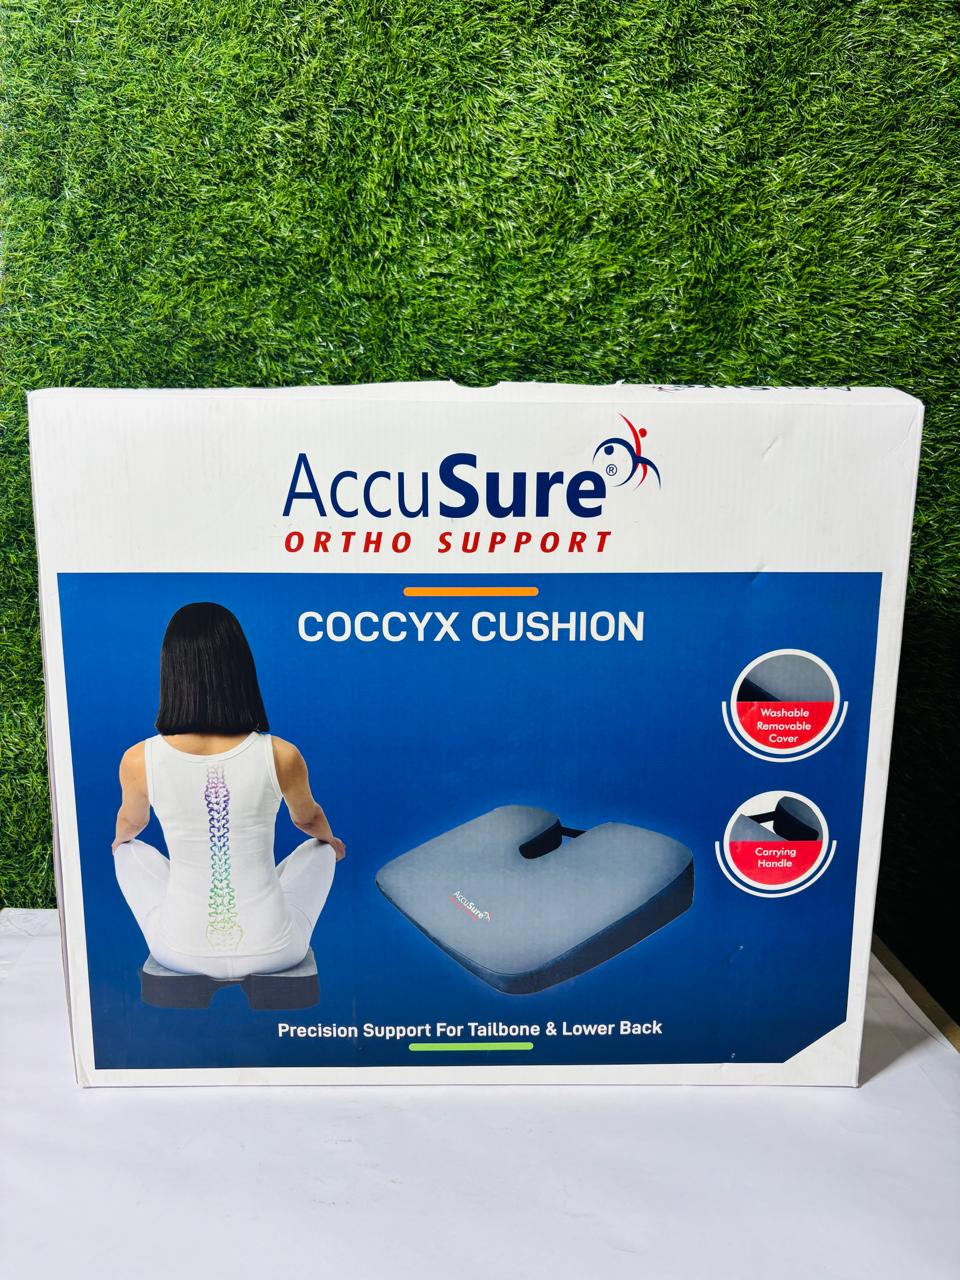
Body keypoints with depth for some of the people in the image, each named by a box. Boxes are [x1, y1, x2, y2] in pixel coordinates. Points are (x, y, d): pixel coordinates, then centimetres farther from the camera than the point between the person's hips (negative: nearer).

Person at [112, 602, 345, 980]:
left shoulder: (139, 761, -15)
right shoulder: (281, 756, -18)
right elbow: (308, 819, 7)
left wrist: (119, 841, 37)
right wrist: (332, 841, 33)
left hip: (181, 953, 1)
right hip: (272, 953, 0)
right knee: (320, 850, 29)